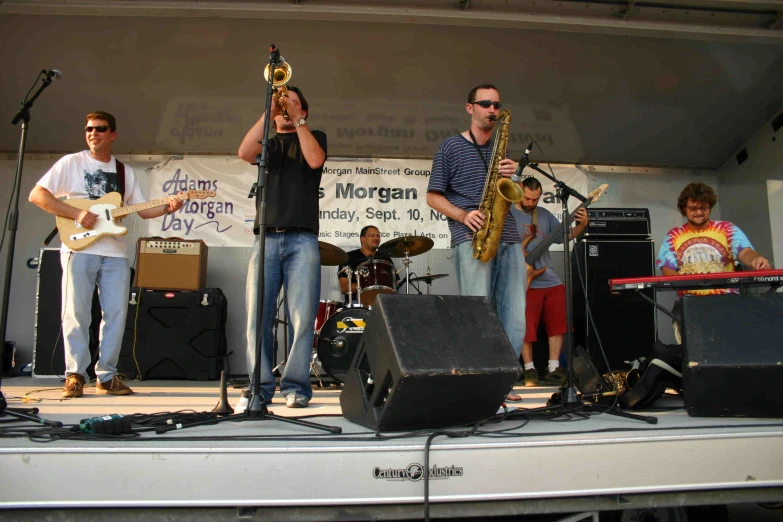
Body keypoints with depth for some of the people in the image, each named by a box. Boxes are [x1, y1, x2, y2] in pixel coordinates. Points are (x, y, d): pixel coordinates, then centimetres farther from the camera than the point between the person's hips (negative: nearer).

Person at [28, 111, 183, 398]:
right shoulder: (71, 163, 4)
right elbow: (37, 195, -3)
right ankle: (74, 375, 6)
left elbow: (142, 210, 16)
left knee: (116, 313, 1)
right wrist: (77, 213, -13)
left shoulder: (125, 171, 16)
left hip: (116, 253, 4)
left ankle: (106, 376, 10)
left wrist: (168, 207, -4)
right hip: (80, 248, -3)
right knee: (76, 312, -3)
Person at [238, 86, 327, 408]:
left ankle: (296, 386, -3)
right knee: (258, 315, -4)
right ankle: (260, 386, 2)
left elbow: (315, 160, -4)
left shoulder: (315, 137, 19)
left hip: (302, 239, -2)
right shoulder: (267, 141, 24)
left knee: (302, 316, -9)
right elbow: (245, 152, 0)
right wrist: (270, 112, 0)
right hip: (266, 237, 2)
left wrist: (297, 120, -2)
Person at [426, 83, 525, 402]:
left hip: (508, 237, 6)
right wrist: (463, 215, -12)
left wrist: (511, 176, 0)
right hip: (471, 238, -5)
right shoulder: (450, 147, 8)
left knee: (514, 316, 2)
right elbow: (433, 196, 5)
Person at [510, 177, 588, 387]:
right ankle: (529, 369, 14)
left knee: (557, 323, 5)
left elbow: (564, 236, 17)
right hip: (525, 283, -5)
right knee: (527, 328, -2)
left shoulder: (544, 214, 13)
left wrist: (581, 225, 0)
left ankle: (553, 368, 15)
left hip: (550, 280, 6)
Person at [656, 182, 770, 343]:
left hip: (725, 297, 0)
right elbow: (667, 271, 4)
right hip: (689, 299, 0)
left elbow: (745, 252, -8)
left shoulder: (727, 229, 7)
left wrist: (755, 259, -34)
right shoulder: (673, 236, 10)